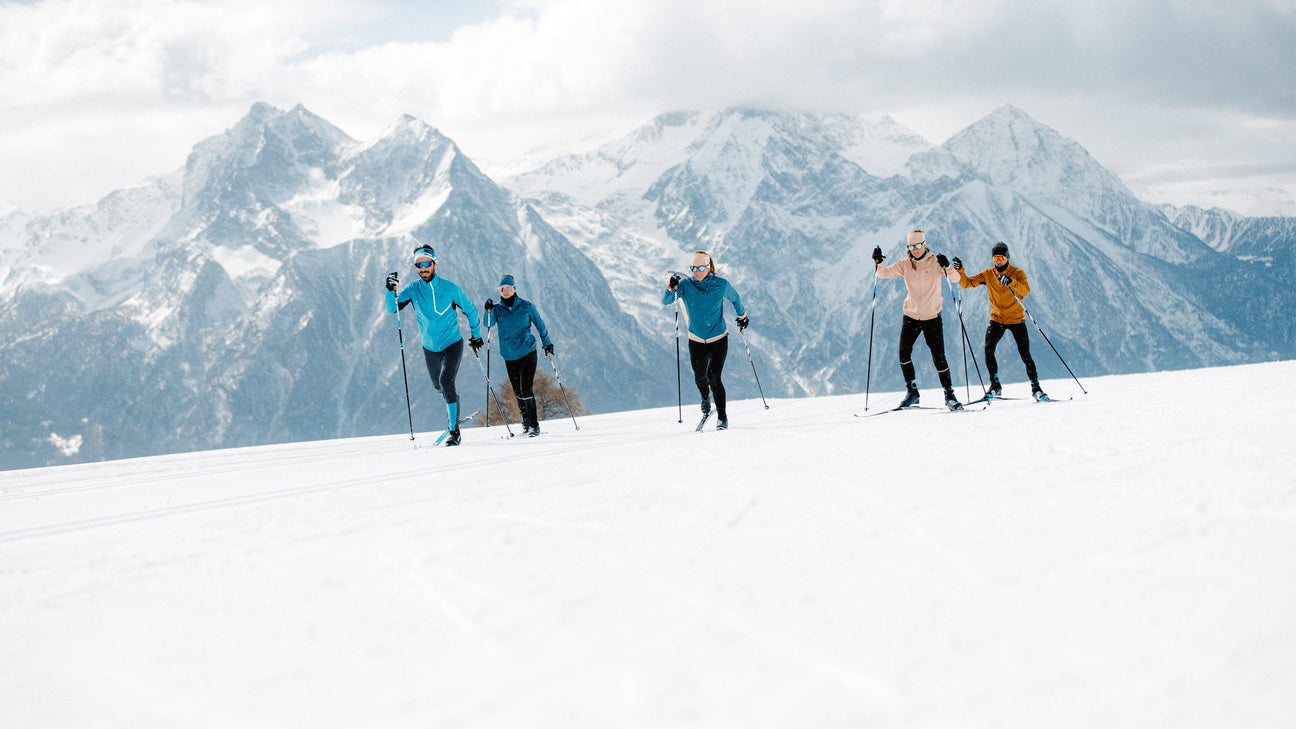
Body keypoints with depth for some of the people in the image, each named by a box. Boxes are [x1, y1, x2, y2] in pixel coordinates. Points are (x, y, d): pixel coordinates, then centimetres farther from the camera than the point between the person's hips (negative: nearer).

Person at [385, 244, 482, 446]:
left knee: (446, 381, -21)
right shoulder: (413, 289, -6)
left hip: (452, 344, -4)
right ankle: (454, 412, 49)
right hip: (430, 347, 4)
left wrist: (476, 335, 10)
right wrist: (390, 291, -33)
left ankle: (454, 430, -18)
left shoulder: (450, 288, -10)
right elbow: (392, 309, -16)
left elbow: (470, 310, 4)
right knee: (438, 385, 18)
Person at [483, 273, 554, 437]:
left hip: (528, 353, -3)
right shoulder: (497, 309, 2)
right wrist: (489, 311, -31)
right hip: (510, 357, 3)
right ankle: (525, 419, 28)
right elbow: (489, 324, -14)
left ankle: (534, 425, -6)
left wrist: (547, 343, 14)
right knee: (518, 392, 8)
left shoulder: (526, 307, -1)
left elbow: (540, 324, 10)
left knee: (526, 389, -12)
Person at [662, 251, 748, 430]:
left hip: (718, 339, -2)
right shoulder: (685, 285, -7)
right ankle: (706, 402, 39)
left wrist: (742, 316, 25)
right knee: (700, 378, 4)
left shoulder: (721, 285, -9)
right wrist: (671, 288, -34)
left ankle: (722, 417, 3)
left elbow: (735, 298, 11)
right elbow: (665, 302, -15)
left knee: (714, 378, -12)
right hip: (696, 340, 2)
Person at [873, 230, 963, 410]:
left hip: (932, 317, -3)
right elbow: (884, 273, -5)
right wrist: (878, 262, -25)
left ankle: (949, 394, 6)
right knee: (904, 353, -9)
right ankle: (911, 390, 6)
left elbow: (955, 279, -17)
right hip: (911, 316, 3)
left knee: (939, 358, -5)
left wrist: (947, 267, -38)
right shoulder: (905, 265, 1)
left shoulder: (935, 262, -8)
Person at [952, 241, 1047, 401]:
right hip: (996, 319, 3)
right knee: (988, 350, -14)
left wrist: (1011, 282, -36)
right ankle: (995, 386, -1)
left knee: (1025, 354, -8)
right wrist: (960, 271, -16)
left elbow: (1026, 291, -20)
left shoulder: (1017, 273, -4)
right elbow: (967, 283, 2)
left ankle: (1035, 387, 3)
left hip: (1016, 319, -3)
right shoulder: (988, 274, 5)